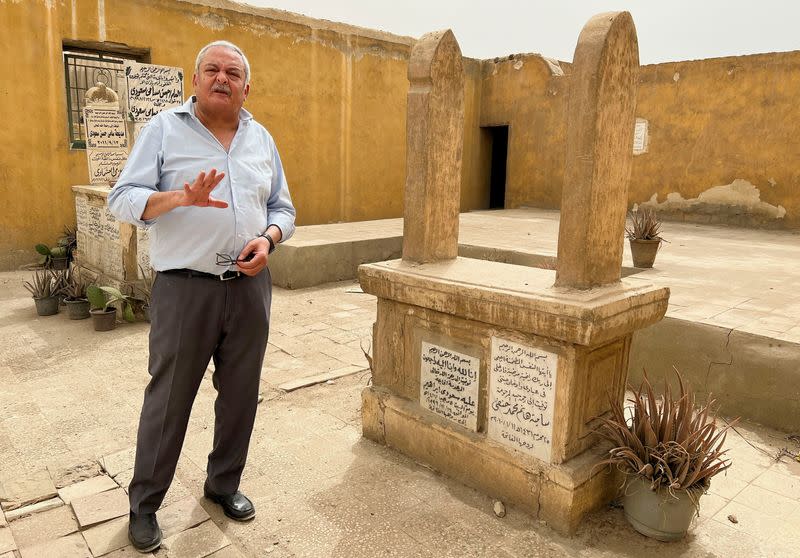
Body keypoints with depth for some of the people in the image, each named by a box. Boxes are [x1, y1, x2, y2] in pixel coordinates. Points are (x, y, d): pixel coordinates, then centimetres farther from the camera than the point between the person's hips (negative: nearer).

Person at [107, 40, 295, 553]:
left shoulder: (261, 138, 12)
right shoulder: (164, 129, 1)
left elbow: (282, 207, 15)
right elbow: (123, 200, -6)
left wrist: (268, 238, -7)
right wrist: (179, 197, -25)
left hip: (250, 286, 4)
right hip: (186, 286, -3)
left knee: (241, 394, 11)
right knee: (169, 398, 4)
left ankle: (224, 483, 33)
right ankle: (144, 503, 24)